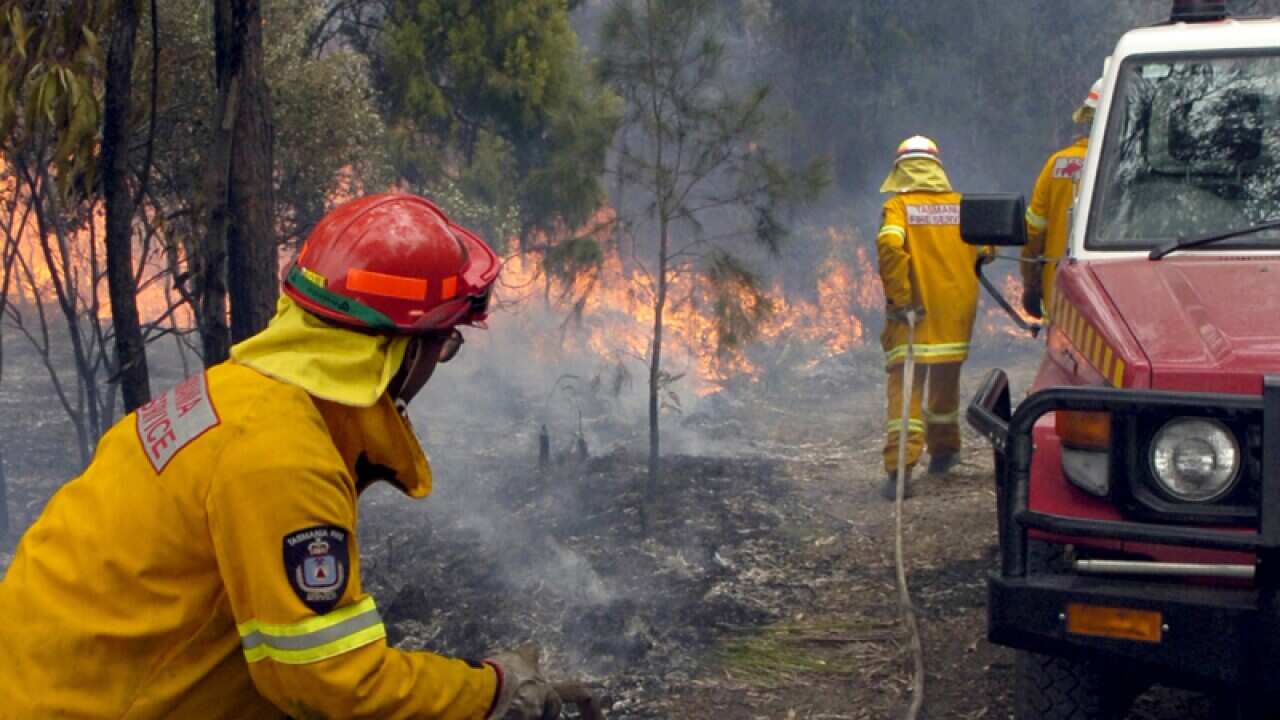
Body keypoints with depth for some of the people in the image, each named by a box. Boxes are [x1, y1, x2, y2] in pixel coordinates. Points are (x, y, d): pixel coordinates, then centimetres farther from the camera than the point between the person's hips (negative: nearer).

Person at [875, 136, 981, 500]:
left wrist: (898, 296, -18)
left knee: (905, 386, -3)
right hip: (957, 312, 4)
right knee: (946, 381, 22)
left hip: (914, 311, -3)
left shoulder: (897, 206, -6)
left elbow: (889, 244, -23)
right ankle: (944, 450, 38)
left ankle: (901, 467, -16)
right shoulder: (962, 205, 5)